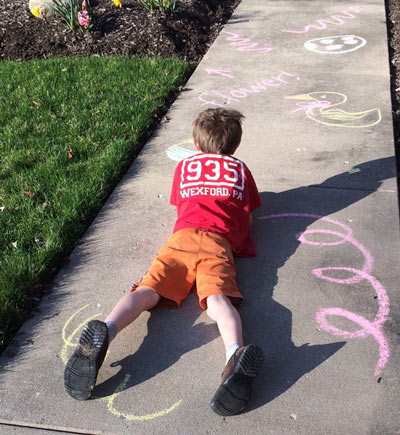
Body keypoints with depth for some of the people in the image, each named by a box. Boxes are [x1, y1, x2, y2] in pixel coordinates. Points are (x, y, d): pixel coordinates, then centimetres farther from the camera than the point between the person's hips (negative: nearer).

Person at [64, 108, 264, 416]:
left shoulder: (184, 166, 32)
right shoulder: (240, 168, 28)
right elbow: (247, 214, 38)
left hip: (183, 236, 1)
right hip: (219, 243, -1)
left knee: (149, 290, -14)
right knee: (218, 298, -23)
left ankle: (104, 332, -44)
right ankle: (236, 354, -53)